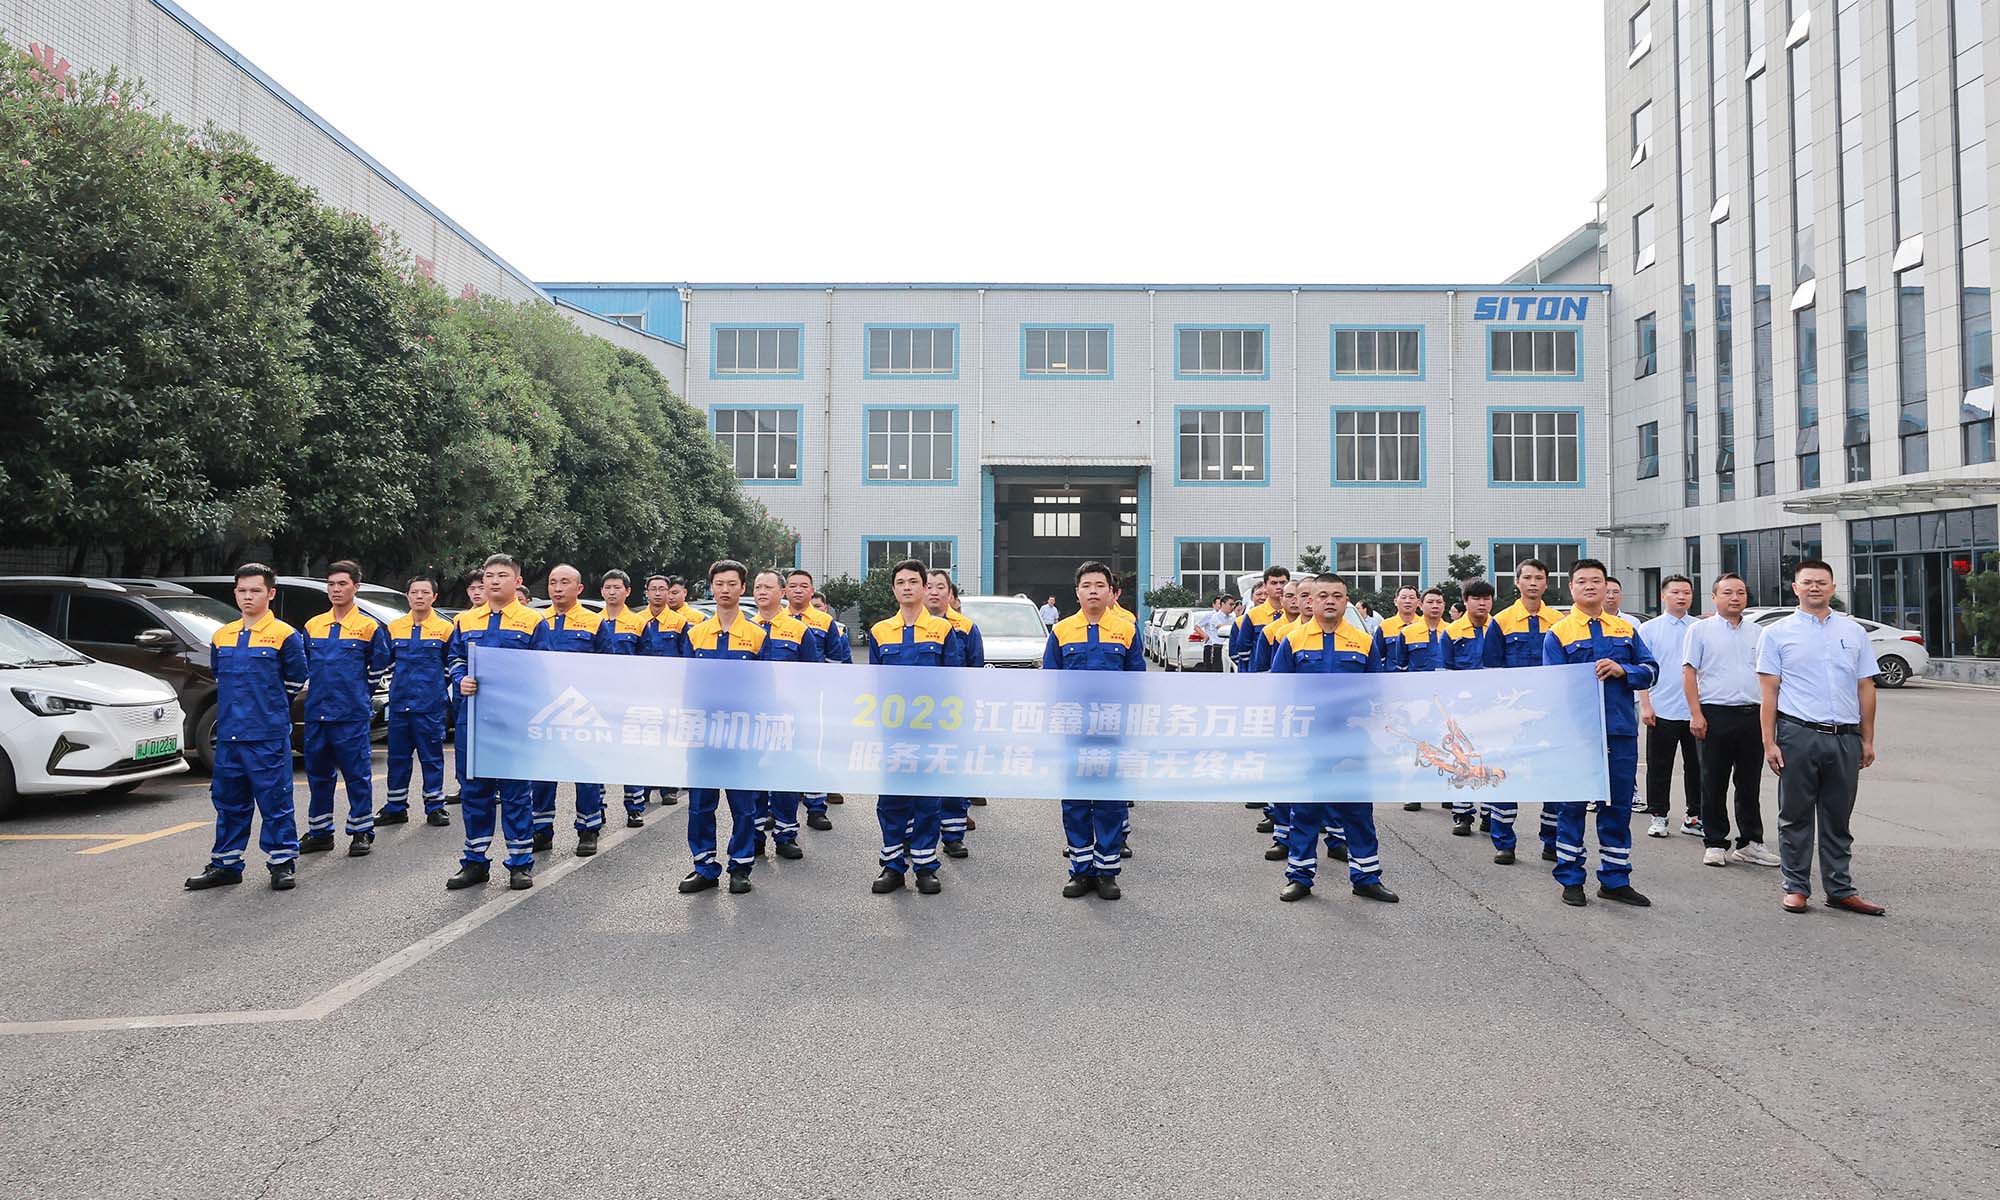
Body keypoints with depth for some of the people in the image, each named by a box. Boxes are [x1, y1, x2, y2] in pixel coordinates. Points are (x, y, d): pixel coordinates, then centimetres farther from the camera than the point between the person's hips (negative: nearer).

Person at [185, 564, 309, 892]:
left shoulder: (285, 635, -5)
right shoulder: (221, 637, 11)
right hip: (228, 734, 6)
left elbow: (296, 680, 2)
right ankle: (225, 864, 23)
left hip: (268, 737, -6)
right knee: (228, 801, 13)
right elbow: (220, 678, 24)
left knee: (275, 800, -2)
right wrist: (237, 708, 16)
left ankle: (282, 863, 7)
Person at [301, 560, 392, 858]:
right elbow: (306, 665, 21)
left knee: (357, 774, -1)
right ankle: (320, 832, 22)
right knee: (318, 774, 11)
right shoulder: (312, 625, 10)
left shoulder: (369, 627, -3)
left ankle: (362, 832, 7)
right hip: (316, 713, 5)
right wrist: (320, 692, 15)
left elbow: (379, 668, 4)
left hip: (352, 715, -5)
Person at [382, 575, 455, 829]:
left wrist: (438, 687, 4)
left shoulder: (445, 628, -1)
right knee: (397, 756, 9)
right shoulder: (394, 628, 7)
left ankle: (435, 807, 10)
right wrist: (398, 684, 10)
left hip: (431, 704, -3)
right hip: (399, 703, 3)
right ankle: (396, 808, 19)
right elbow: (388, 662, 18)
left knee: (432, 756, 2)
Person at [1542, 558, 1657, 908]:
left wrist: (1622, 670, -11)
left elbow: (1650, 670, 7)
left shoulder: (1625, 629, 12)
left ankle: (1615, 879, 21)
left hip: (1621, 730, 4)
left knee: (1618, 806, 10)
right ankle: (1570, 880, 14)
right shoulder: (1558, 633, 0)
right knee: (1572, 805, 3)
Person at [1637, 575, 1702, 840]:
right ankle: (1657, 816, 13)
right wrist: (1645, 706, -6)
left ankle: (1694, 817, 18)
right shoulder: (1649, 629, 3)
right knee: (1659, 768, 4)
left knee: (1696, 767, 8)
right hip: (1662, 711, -2)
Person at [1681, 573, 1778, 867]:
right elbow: (1688, 673, -4)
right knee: (1714, 785, 1)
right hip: (1715, 714, -4)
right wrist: (1696, 714, -11)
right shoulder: (1701, 630, 1)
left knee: (1750, 784, 10)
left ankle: (1750, 843, 19)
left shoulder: (1758, 632, 14)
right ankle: (1714, 844, 9)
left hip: (1753, 715, 4)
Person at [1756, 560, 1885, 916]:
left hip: (1846, 738, 3)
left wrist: (1867, 740, 8)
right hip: (1798, 736, -3)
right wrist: (1769, 742, -7)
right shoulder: (1777, 632, 3)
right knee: (1795, 816, 4)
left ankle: (1841, 890, 18)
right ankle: (1796, 888, 12)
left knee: (1838, 819, 11)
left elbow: (1865, 688, 13)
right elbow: (1768, 692, -1)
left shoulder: (1853, 631, 12)